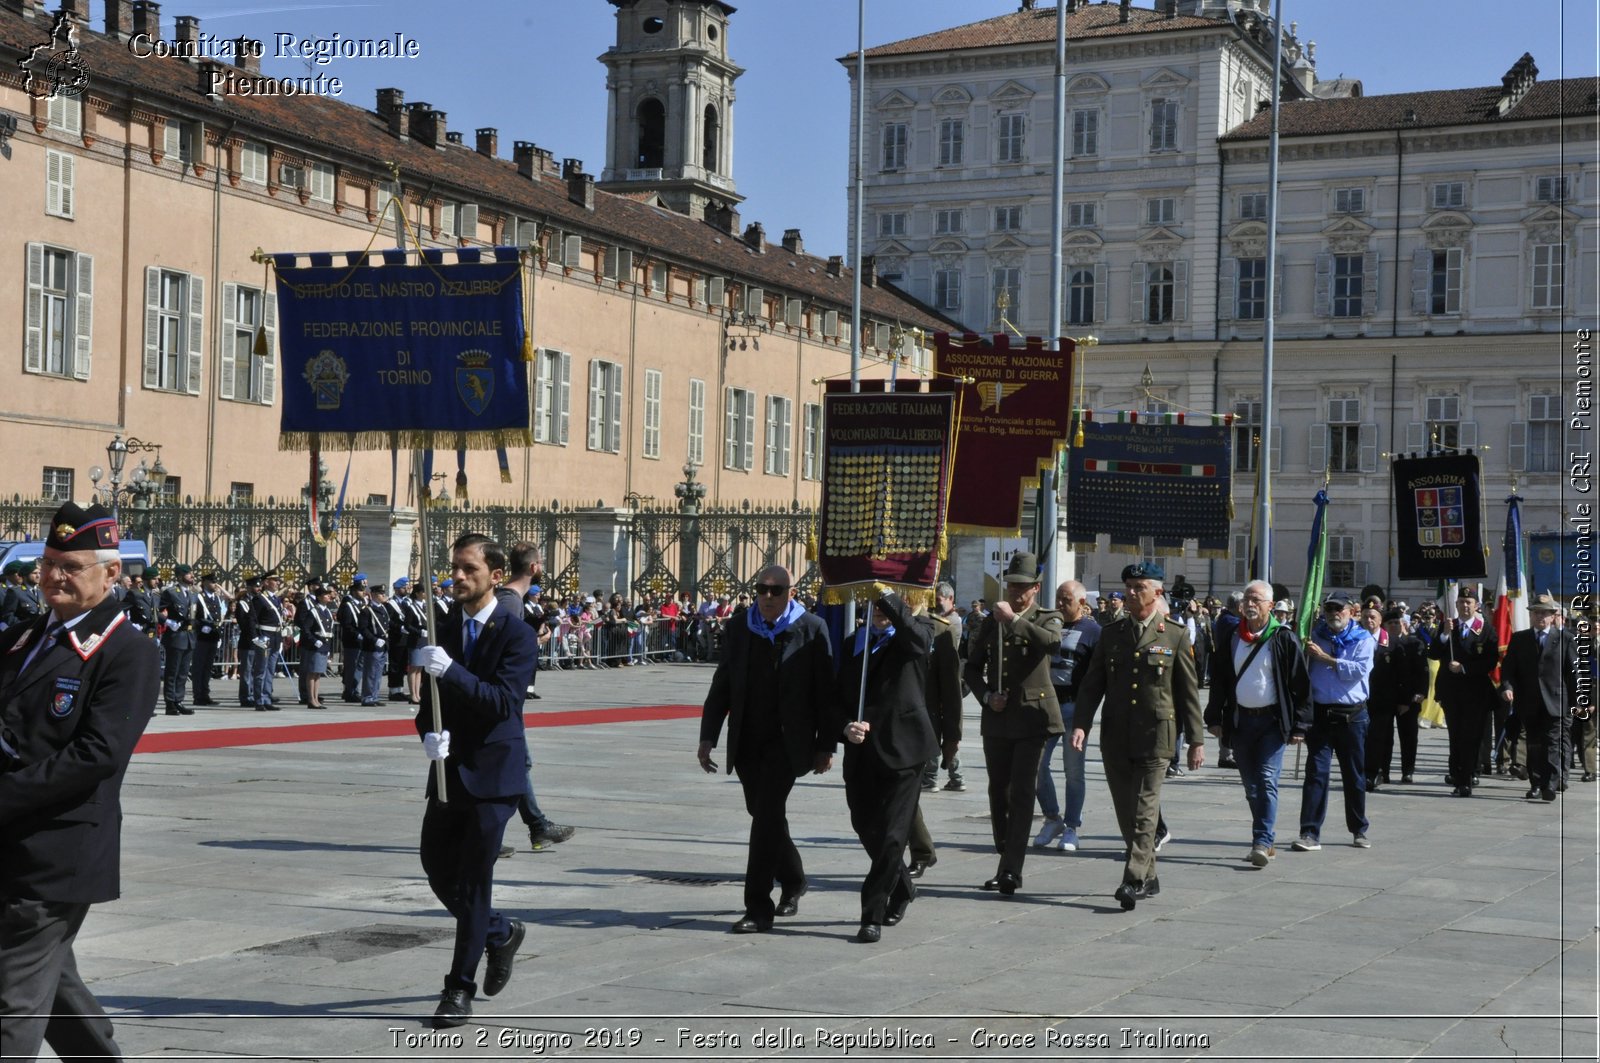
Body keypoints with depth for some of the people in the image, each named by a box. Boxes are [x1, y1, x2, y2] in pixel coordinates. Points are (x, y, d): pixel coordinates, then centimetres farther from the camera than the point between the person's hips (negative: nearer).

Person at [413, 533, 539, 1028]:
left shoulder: (516, 634, -10)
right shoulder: (445, 630, 10)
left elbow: (503, 700, -21)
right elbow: (430, 699, 13)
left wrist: (450, 670, -32)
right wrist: (428, 733, -9)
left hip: (491, 772, -6)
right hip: (449, 769, 6)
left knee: (473, 880, -4)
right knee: (438, 869, 11)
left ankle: (460, 988, 6)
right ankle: (501, 933, 35)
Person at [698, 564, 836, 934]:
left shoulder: (812, 630, -4)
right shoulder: (738, 630, 7)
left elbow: (826, 691, -4)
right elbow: (721, 687, 10)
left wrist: (826, 745, -6)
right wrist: (708, 736, 3)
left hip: (787, 741, -5)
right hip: (747, 741, 5)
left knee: (767, 815, -13)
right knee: (764, 816, 15)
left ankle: (759, 909, -11)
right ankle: (793, 882, 38)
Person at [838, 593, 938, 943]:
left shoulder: (912, 634, 1)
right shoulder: (854, 642, 14)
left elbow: (917, 635, -26)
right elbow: (840, 694, 13)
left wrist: (886, 596, -29)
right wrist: (847, 725, -7)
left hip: (902, 750, -5)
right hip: (862, 752, 5)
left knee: (891, 835, -6)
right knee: (867, 829, 14)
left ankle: (873, 915, 1)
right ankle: (901, 888, 39)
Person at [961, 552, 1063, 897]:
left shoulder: (1047, 619, 2)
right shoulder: (991, 621, 13)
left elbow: (1052, 642, -23)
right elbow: (972, 666, 17)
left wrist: (1013, 619, -24)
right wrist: (986, 696, 0)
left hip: (1033, 716, -5)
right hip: (997, 719, 5)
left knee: (1022, 793, -9)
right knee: (998, 793, 9)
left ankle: (1012, 870, -10)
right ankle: (1006, 862, 20)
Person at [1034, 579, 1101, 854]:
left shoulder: (1092, 631, -2)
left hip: (1074, 708, -5)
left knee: (1073, 771, 2)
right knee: (1037, 764, 1)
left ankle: (1071, 828, 11)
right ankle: (1053, 818, 17)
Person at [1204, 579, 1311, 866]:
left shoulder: (1283, 638, -5)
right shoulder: (1231, 637, 8)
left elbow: (1301, 684, -5)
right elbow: (1218, 680, 13)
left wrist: (1299, 725, -9)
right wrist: (1214, 718, 8)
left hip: (1272, 721, -5)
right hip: (1240, 721, 5)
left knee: (1266, 781, -14)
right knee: (1251, 786, 9)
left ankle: (1262, 841, -18)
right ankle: (1268, 841, 20)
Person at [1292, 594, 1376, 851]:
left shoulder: (1363, 640, 1)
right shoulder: (1316, 636, 9)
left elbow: (1359, 669, -15)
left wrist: (1325, 658, -14)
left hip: (1352, 716, -1)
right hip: (1321, 714, 1)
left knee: (1354, 775, 11)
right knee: (1316, 772, -7)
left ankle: (1359, 830, 26)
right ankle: (1310, 833, -9)